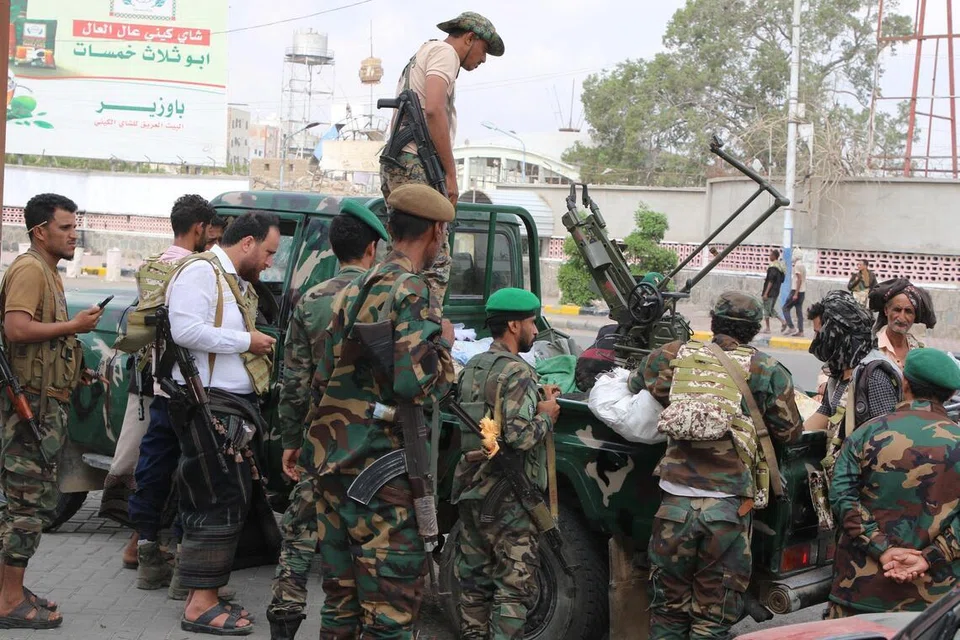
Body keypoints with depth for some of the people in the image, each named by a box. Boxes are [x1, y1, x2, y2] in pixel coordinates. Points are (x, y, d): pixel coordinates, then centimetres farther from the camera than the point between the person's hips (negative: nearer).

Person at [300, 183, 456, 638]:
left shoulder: (354, 290, 15)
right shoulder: (414, 294, -13)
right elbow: (414, 385, -21)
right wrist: (444, 344, -6)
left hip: (331, 458, 9)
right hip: (380, 467, -9)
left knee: (340, 596, 16)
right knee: (390, 602, -2)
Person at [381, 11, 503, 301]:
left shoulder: (421, 54, 29)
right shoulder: (444, 52, -1)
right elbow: (434, 109, -17)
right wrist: (451, 173, -15)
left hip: (394, 162, 10)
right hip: (417, 164, -10)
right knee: (435, 259, -14)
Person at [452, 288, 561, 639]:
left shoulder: (471, 367, 10)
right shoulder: (517, 372, -17)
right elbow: (518, 436, -26)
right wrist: (546, 416, -7)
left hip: (470, 490, 8)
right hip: (507, 499, -8)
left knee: (474, 578, 15)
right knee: (515, 585, -1)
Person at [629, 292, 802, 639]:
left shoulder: (673, 356, 5)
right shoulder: (767, 371, 1)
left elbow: (634, 389, 20)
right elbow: (790, 432, 9)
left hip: (675, 503, 2)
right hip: (729, 509, -1)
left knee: (668, 611, 17)